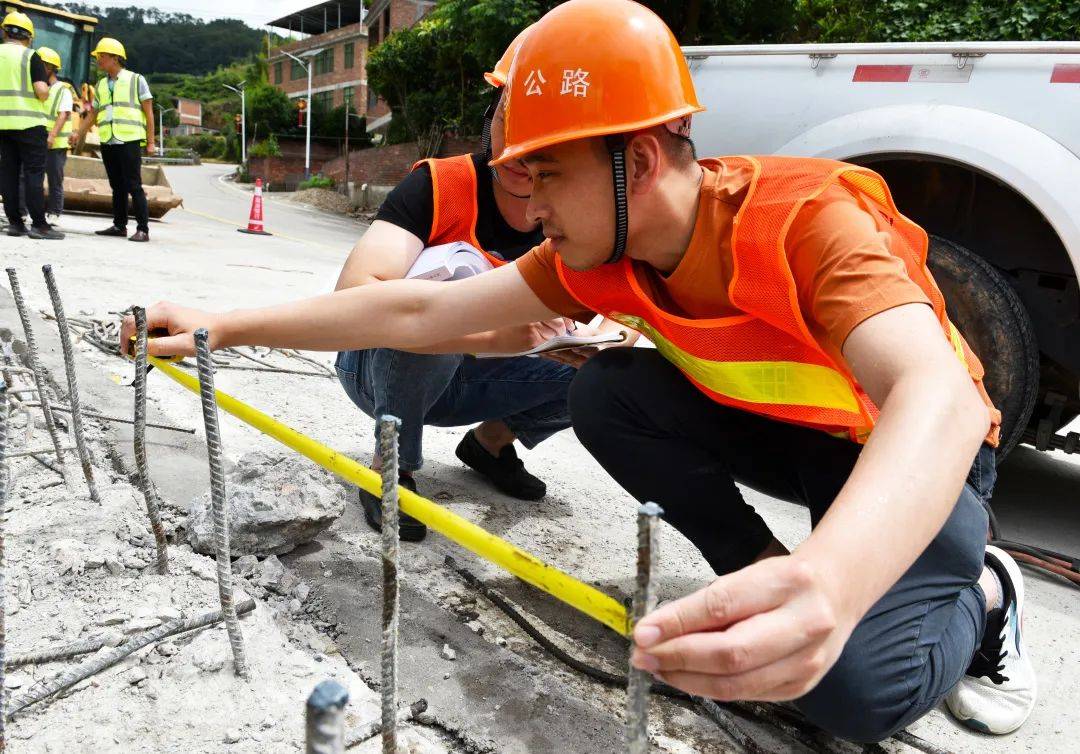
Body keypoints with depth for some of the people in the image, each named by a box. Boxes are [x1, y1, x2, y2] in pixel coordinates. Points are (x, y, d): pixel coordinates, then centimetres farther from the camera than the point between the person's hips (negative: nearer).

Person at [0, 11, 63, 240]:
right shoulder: (30, 57, -5)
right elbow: (42, 91, -15)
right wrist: (44, 93, 6)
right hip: (28, 123, -5)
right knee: (34, 172, -5)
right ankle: (39, 224, -10)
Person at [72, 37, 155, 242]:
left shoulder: (136, 80, 3)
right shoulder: (101, 85, 17)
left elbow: (148, 112, 1)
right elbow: (92, 114, 22)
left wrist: (150, 141, -6)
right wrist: (78, 134, 15)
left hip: (129, 141, -5)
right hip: (107, 142, 5)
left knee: (133, 185, -9)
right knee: (117, 186, 8)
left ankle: (142, 229, -10)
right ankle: (119, 225, 13)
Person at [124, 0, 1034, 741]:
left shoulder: (805, 219, -34)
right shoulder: (596, 255, -15)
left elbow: (942, 399, -50)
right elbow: (418, 310, -14)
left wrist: (827, 583, -70)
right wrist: (220, 327, -15)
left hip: (919, 456, -5)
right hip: (784, 434, 5)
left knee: (857, 687, -29)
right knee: (606, 393, -19)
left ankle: (980, 597, 5)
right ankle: (759, 583, -2)